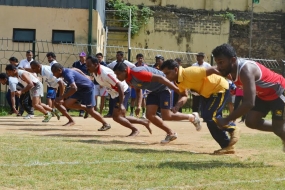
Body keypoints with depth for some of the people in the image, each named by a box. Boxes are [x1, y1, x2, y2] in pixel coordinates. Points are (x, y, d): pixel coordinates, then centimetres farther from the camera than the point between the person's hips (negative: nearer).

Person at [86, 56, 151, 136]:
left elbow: (119, 86, -32)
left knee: (116, 116, -15)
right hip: (115, 94, 10)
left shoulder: (105, 73, -32)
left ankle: (135, 130, 2)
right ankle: (144, 122, 29)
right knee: (122, 117, 14)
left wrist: (120, 104, -32)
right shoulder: (95, 72, -6)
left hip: (123, 92, -9)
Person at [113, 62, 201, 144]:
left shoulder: (137, 73, -30)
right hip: (154, 91, 9)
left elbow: (159, 78, -31)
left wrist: (178, 90, -32)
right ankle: (170, 133, 13)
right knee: (150, 115, -1)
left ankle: (192, 117, 8)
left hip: (164, 87, -9)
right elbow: (138, 90, 19)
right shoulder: (128, 80, -1)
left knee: (166, 116, -13)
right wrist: (139, 106, 5)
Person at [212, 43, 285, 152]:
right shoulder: (228, 68, -13)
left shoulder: (245, 70, -39)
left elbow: (249, 103, -46)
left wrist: (226, 120, -44)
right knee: (251, 122, 2)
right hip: (262, 94, 8)